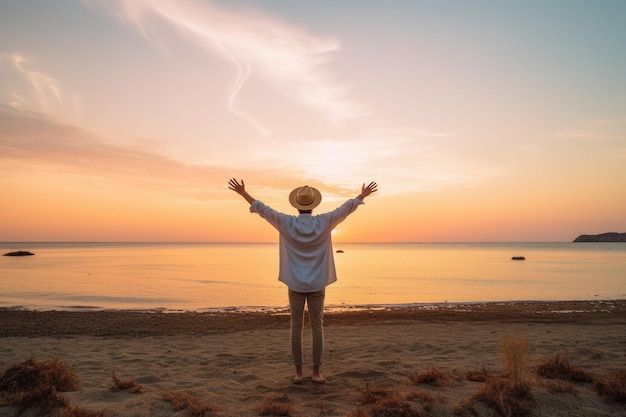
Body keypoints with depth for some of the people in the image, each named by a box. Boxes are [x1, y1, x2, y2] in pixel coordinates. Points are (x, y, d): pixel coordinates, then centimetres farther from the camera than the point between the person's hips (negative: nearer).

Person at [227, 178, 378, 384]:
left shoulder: (287, 223, -8)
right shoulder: (323, 222, -7)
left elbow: (262, 209, 1)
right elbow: (346, 208, 5)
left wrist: (242, 192, 11)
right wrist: (362, 195, 21)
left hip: (295, 285, 0)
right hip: (317, 285, 0)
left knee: (296, 328, 7)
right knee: (317, 328, 7)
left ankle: (298, 373, 10)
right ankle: (316, 373, 10)